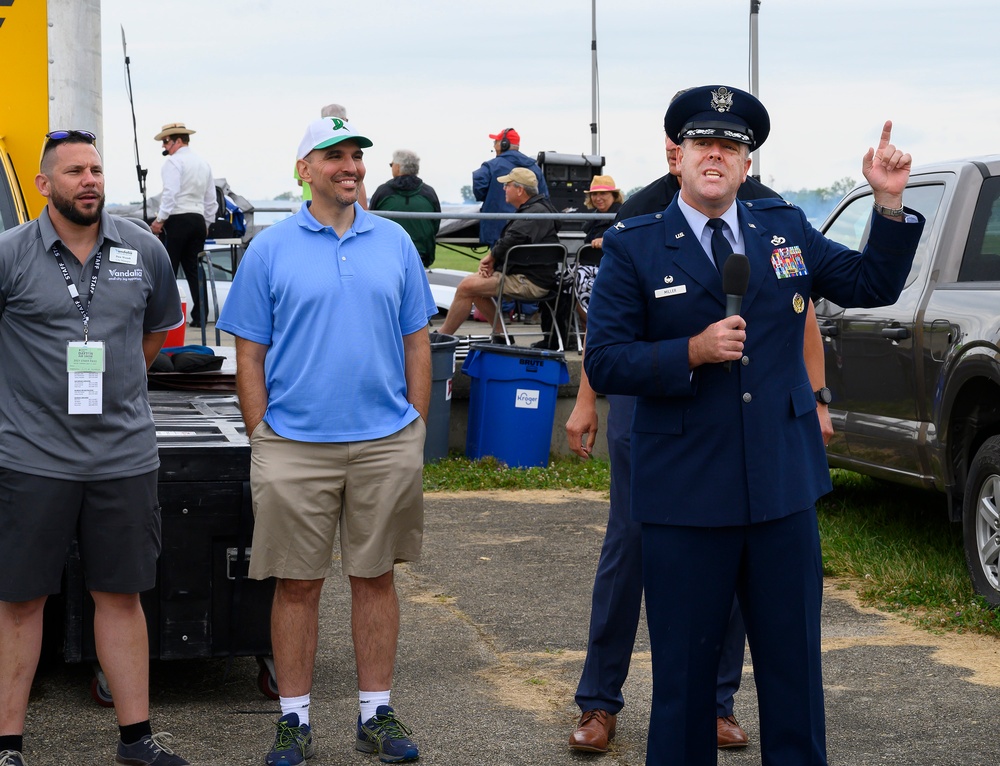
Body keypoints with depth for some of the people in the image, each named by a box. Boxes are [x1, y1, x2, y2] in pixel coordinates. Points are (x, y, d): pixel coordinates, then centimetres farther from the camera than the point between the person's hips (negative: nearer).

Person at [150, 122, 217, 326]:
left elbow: (170, 193, -17)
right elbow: (211, 200, 19)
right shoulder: (203, 164, 17)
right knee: (194, 269, 8)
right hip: (198, 220, 7)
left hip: (177, 219, -7)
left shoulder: (174, 161, -6)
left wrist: (160, 219, -14)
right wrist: (206, 224, 24)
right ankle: (200, 315, 3)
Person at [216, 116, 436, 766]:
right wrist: (261, 440, -3)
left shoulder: (395, 243, 8)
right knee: (298, 584, 3)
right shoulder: (270, 250, 2)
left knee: (376, 577, 9)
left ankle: (377, 713, 18)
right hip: (295, 446, -2)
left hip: (387, 444, 2)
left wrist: (416, 430, 6)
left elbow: (416, 343, 11)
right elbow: (250, 354, 2)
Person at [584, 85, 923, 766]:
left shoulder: (785, 229, 9)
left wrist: (890, 203, 0)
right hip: (685, 498, -3)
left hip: (784, 491, 3)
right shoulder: (634, 248, -2)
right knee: (685, 671, 7)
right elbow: (605, 362, -7)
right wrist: (692, 352, -20)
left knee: (795, 664, 11)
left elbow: (874, 284, 14)